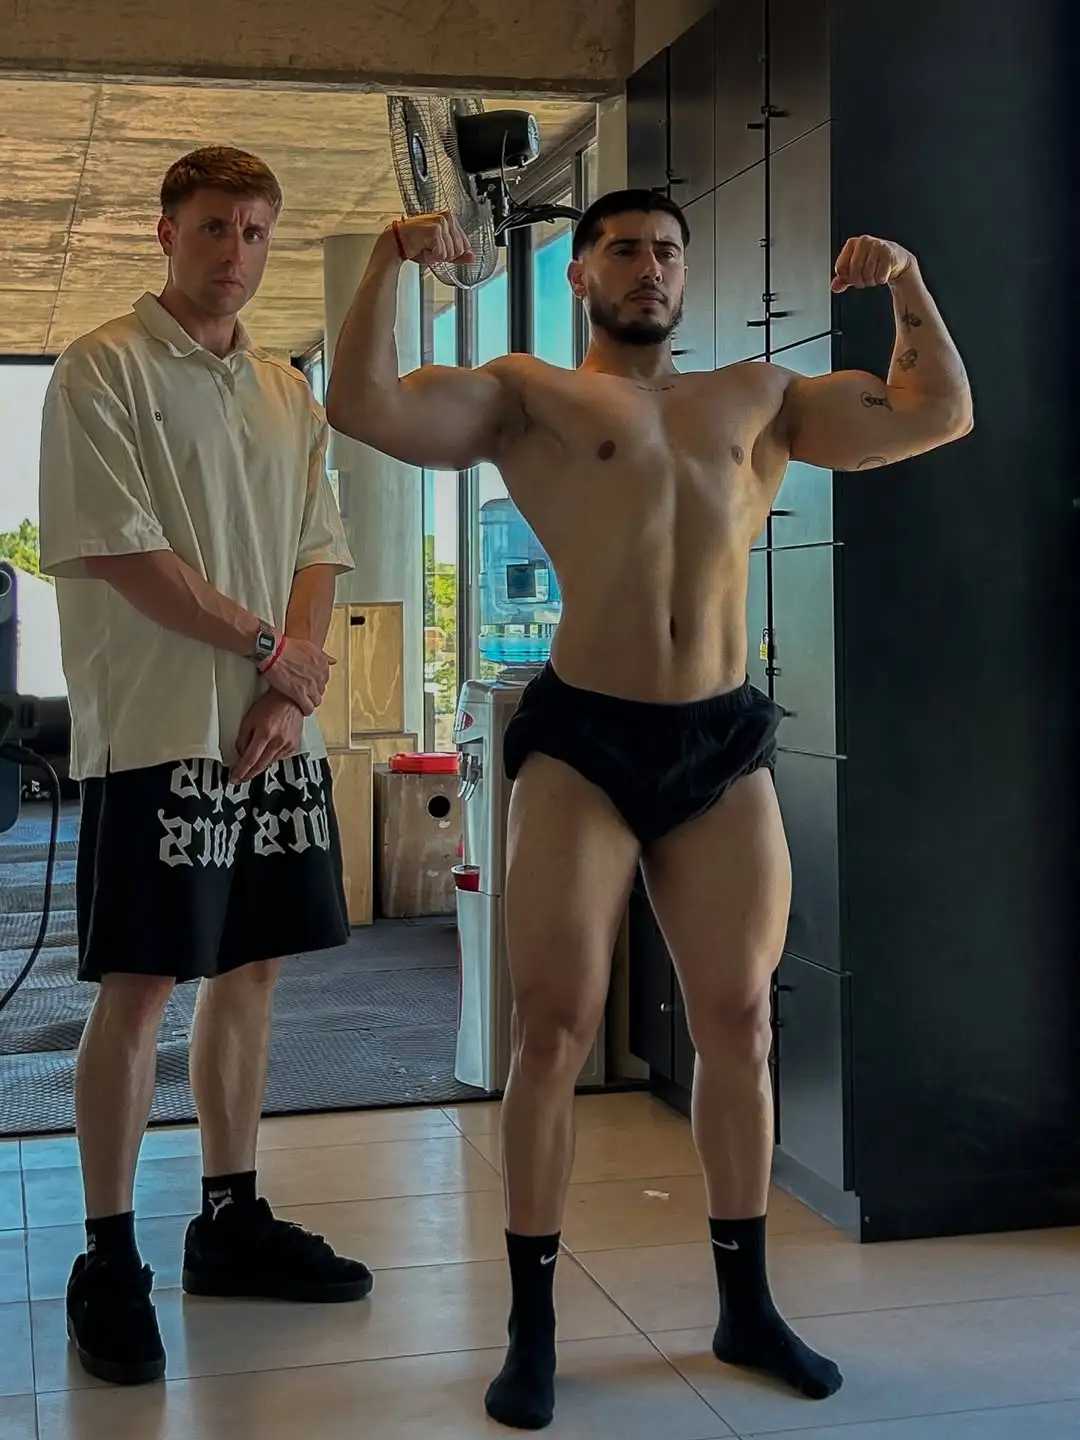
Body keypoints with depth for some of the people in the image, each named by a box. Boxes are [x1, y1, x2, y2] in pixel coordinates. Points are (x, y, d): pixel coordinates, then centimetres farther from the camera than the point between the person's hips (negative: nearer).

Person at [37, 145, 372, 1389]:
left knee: (251, 972, 10)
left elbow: (318, 554, 11)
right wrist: (274, 648, -9)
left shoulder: (288, 393, 16)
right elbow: (119, 551, -12)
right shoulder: (104, 369, -4)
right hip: (156, 729, -6)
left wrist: (291, 695, -4)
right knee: (138, 990, -3)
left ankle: (231, 1219, 23)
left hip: (277, 734, 6)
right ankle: (107, 1264, 6)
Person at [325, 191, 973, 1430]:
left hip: (725, 747, 3)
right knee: (554, 1029, -1)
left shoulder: (760, 397, 18)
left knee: (739, 1026, 8)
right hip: (581, 741, -3)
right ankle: (532, 1326, 12)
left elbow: (937, 415, 16)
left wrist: (906, 284, 7)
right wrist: (390, 266, -14)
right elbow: (364, 408, -6)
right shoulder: (527, 395, 8)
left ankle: (746, 1307, 23)